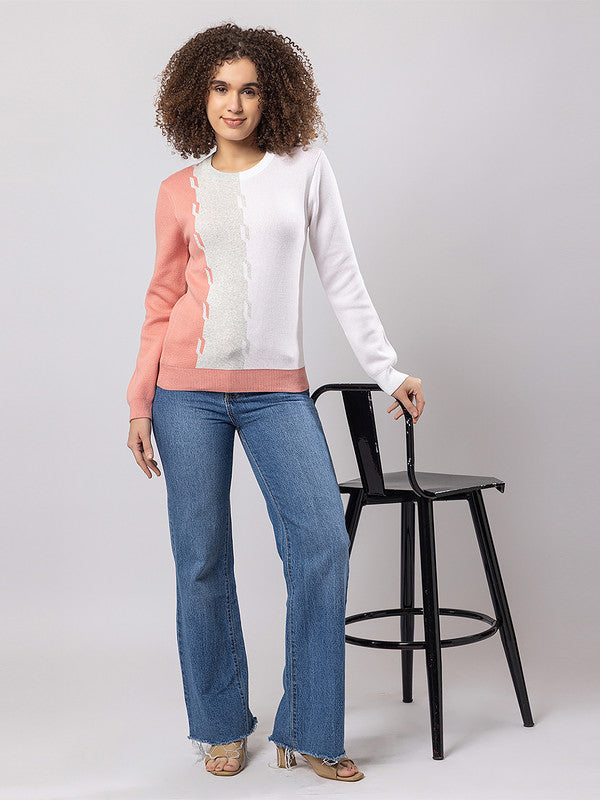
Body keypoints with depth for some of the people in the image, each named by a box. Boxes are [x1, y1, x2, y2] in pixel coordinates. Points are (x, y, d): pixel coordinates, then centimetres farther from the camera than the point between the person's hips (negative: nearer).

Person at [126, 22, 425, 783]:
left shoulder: (306, 169, 5)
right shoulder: (180, 191, 7)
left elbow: (343, 279, 7)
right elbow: (162, 300, 10)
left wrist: (389, 371, 5)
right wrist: (139, 402, 5)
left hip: (277, 390, 0)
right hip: (190, 386, 0)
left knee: (322, 543, -10)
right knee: (202, 559, 2)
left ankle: (308, 731, 5)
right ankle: (221, 726, 19)